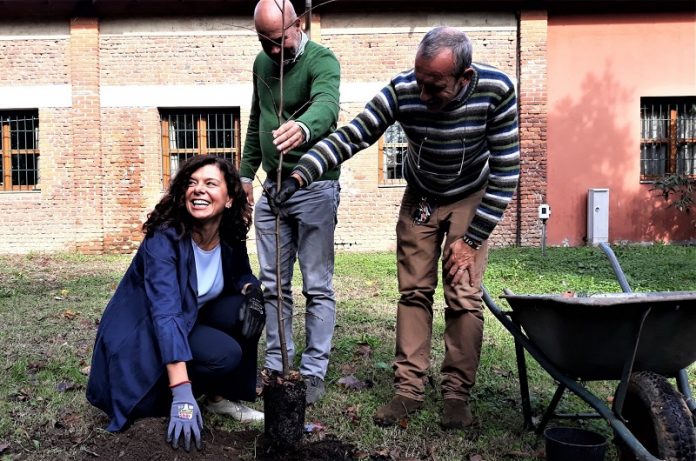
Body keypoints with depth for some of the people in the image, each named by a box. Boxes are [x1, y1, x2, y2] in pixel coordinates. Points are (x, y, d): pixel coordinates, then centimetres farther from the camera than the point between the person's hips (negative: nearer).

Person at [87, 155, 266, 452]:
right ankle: (162, 395, -1)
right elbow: (165, 312, -37)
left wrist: (252, 291, -16)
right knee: (224, 354, -28)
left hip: (191, 321, 6)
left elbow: (242, 275, 11)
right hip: (142, 335, -6)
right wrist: (182, 393, -44)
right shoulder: (163, 239, -27)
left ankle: (221, 397, -1)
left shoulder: (231, 238, -9)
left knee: (247, 310, -18)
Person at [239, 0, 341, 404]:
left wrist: (303, 128, -56)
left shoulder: (321, 60, -13)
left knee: (318, 287, 0)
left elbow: (327, 106, -34)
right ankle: (276, 366, 22)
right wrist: (246, 173, 16)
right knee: (273, 285, 11)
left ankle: (314, 372, 10)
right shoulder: (262, 62, 9)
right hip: (271, 187, 7)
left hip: (315, 187, -7)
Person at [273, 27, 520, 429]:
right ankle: (410, 389, 9)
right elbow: (349, 138, -22)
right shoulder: (401, 92, -27)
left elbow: (506, 169, -21)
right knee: (413, 292, 0)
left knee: (464, 298, -7)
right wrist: (299, 177, -35)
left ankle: (458, 394, 6)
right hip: (420, 198, 2)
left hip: (471, 198, -1)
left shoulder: (497, 90, -29)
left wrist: (472, 238, -20)